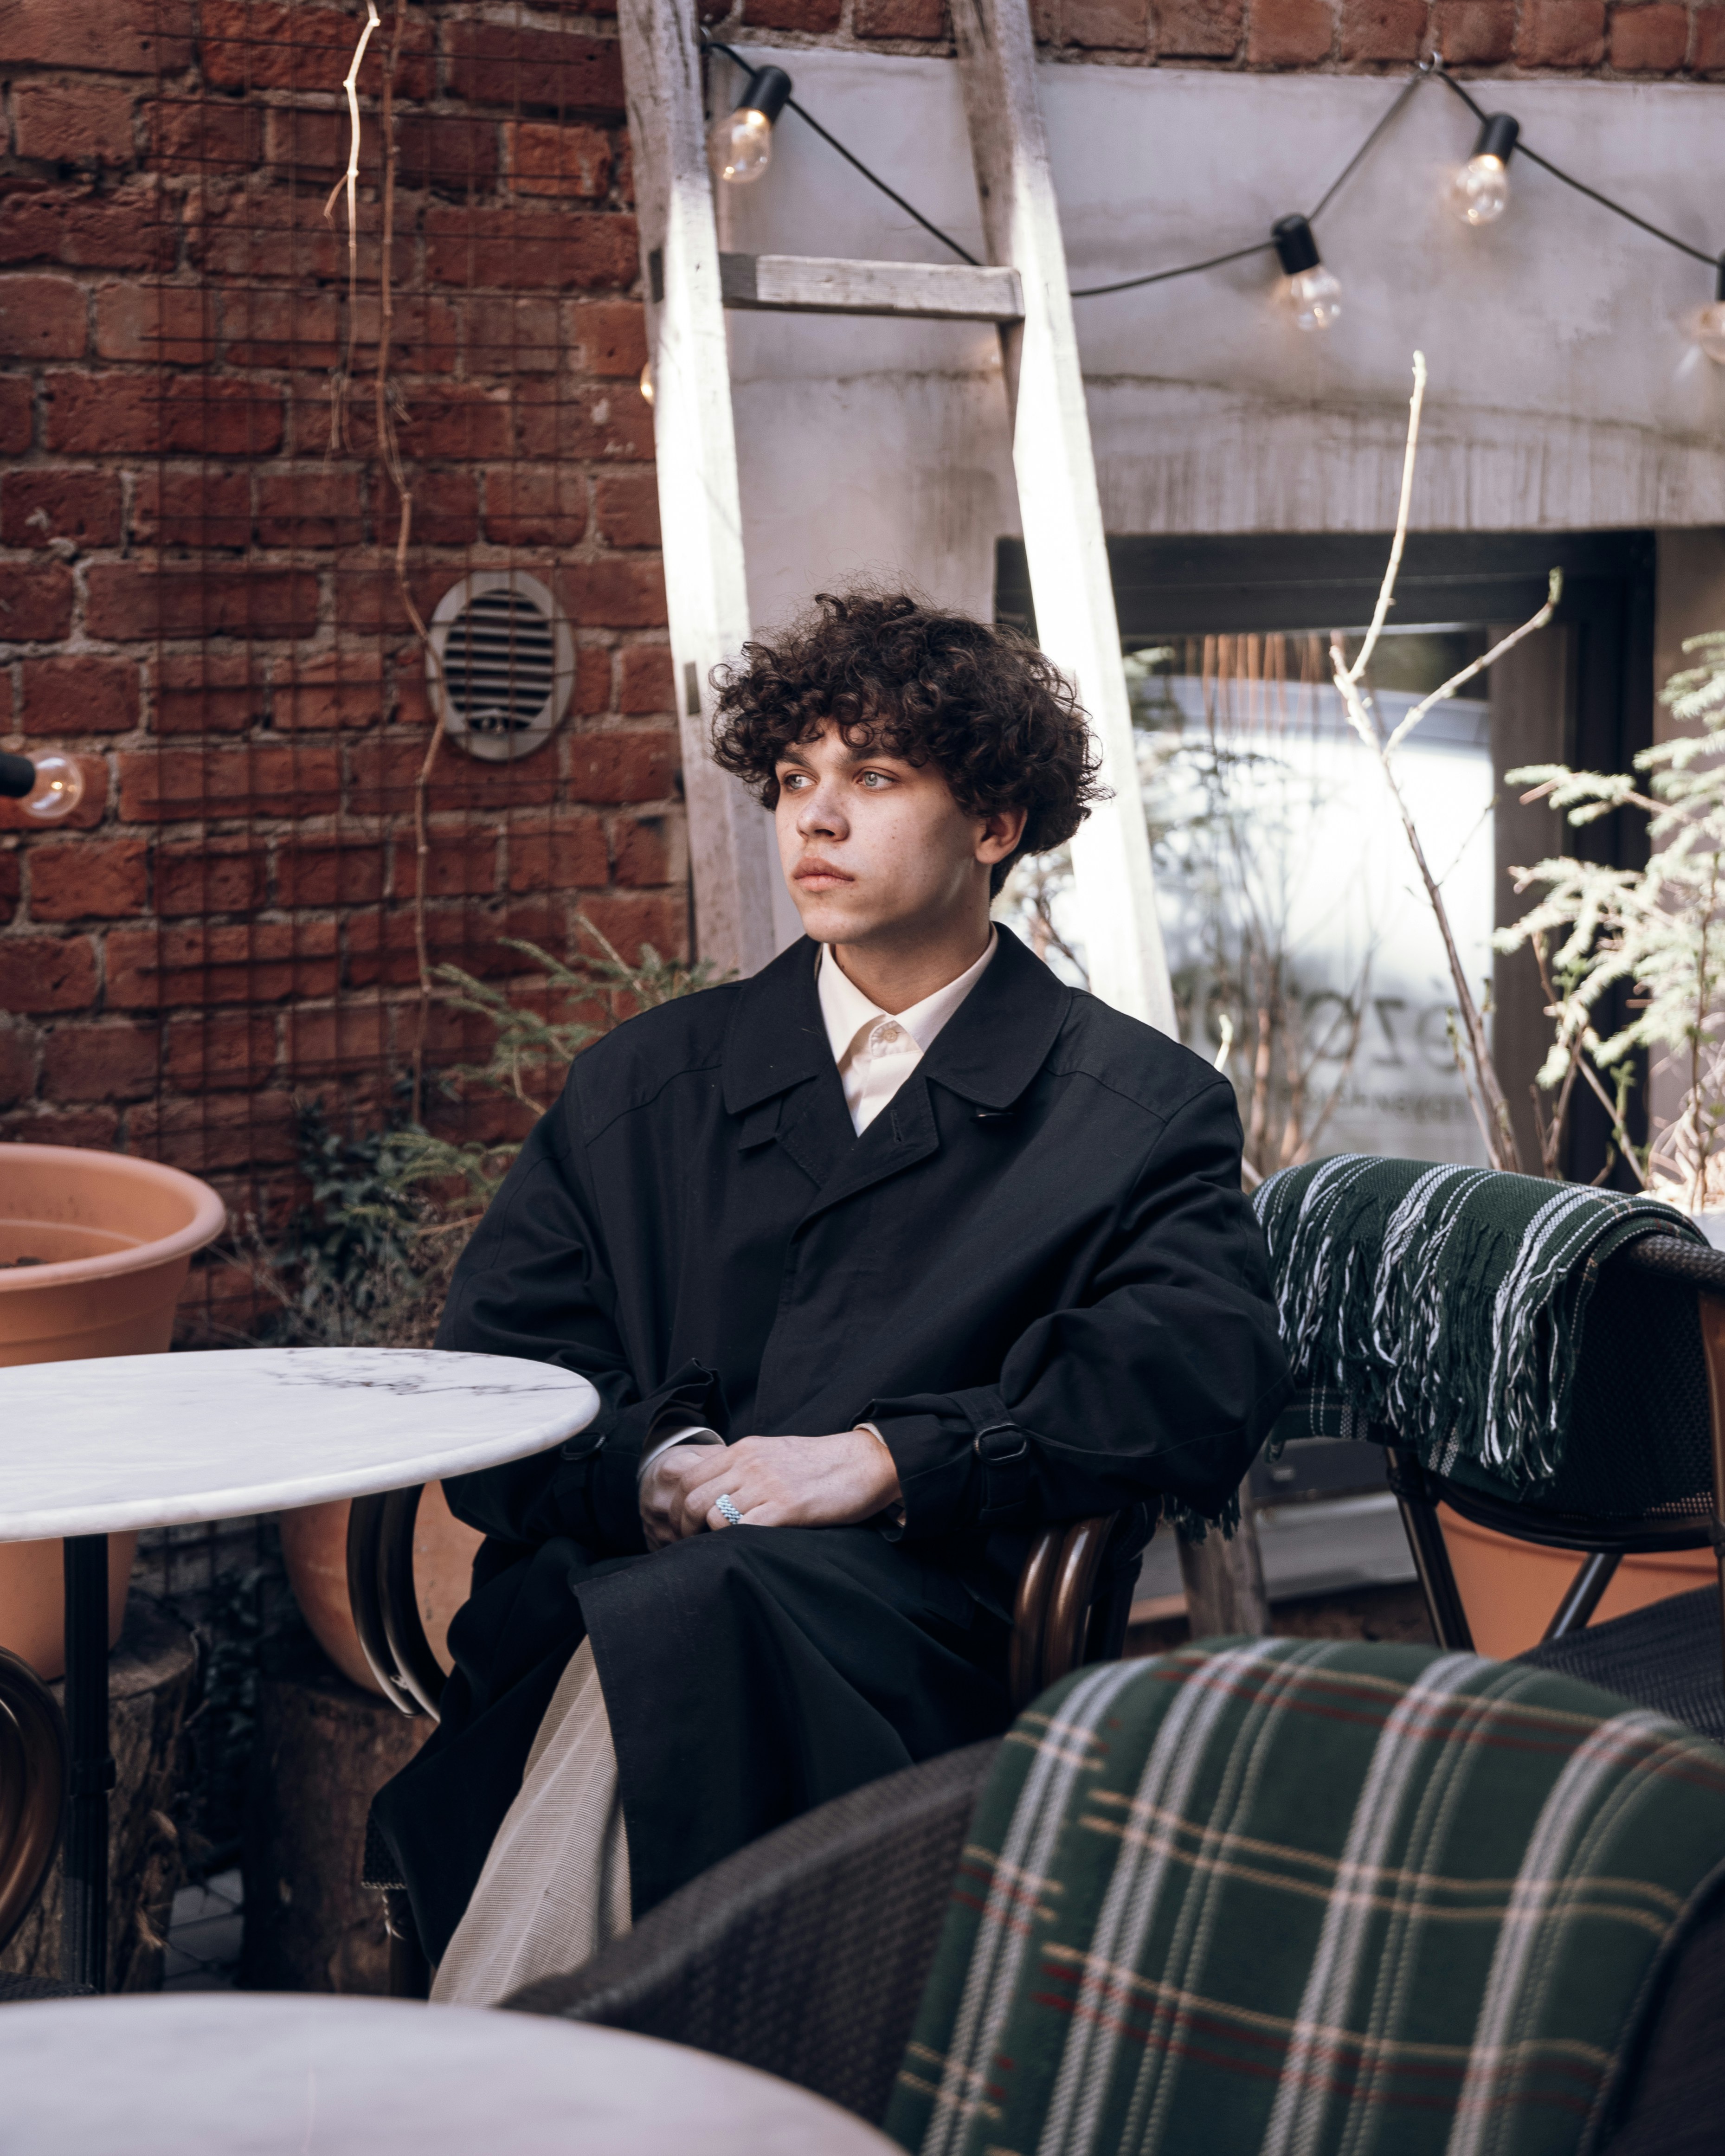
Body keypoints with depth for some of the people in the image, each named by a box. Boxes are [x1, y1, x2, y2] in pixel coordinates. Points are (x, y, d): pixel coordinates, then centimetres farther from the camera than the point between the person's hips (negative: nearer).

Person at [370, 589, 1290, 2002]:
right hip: (601, 1603, 3)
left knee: (676, 1626, -36)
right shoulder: (643, 1086, 22)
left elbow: (1206, 1380, -6)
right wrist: (647, 1469, -8)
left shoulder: (1139, 1110, 12)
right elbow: (484, 1379, 14)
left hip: (909, 1614, -2)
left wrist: (884, 1459, -15)